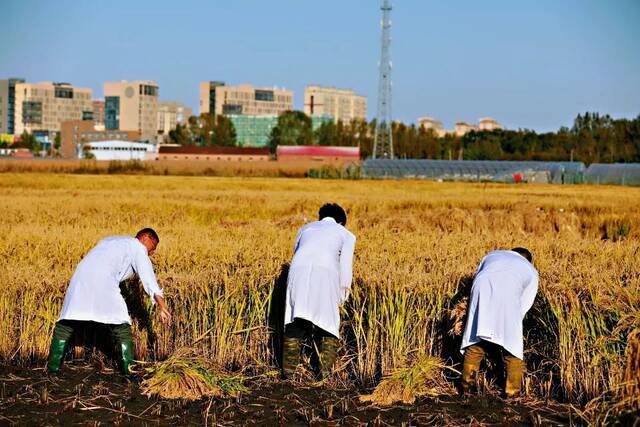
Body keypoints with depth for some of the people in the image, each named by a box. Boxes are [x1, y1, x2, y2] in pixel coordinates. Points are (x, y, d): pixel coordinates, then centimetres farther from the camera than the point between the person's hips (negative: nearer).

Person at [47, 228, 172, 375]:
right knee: (121, 327, 3)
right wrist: (162, 306, -8)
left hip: (80, 278, 6)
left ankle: (53, 366, 9)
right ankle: (128, 369, 2)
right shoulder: (138, 247, 13)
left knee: (66, 324, 13)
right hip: (103, 282, -6)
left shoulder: (112, 241, 36)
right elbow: (148, 277, 0)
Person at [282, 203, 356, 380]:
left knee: (294, 323, 10)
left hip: (298, 269, 2)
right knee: (328, 324, 10)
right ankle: (324, 370, 4)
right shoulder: (346, 234, 28)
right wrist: (341, 299, 29)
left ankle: (288, 370, 7)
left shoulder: (305, 228, 36)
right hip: (325, 272, -2)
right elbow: (345, 269, 20)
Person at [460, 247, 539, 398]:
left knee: (474, 341, 14)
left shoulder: (493, 255, 39)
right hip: (508, 295, -2)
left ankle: (467, 386, 12)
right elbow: (524, 305, 26)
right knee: (513, 347, 10)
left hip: (482, 290, 2)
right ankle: (512, 393, 10)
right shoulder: (531, 271, 34)